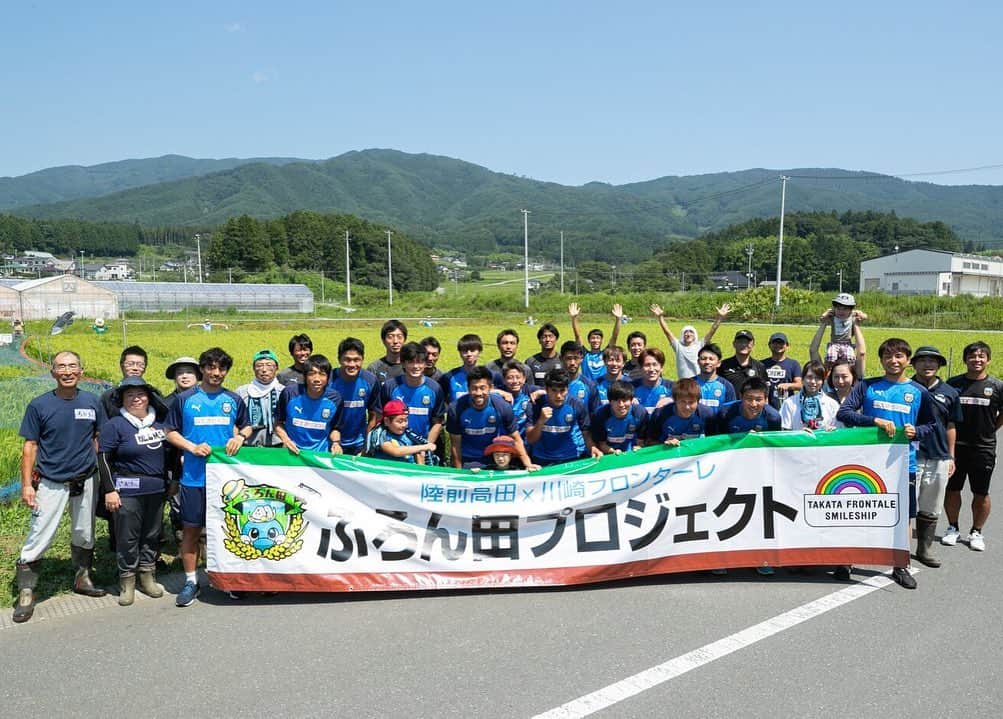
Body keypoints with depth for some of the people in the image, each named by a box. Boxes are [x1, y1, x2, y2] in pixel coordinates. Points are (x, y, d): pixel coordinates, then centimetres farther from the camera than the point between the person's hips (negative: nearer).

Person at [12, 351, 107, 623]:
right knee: (38, 537, -3)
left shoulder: (92, 402, -1)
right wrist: (26, 484, -7)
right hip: (51, 482, -3)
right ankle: (26, 593, 9)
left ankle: (82, 579, 32)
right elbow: (30, 446, -4)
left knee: (84, 535, 15)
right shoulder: (39, 405, -7)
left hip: (86, 481, 3)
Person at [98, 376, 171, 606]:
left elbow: (170, 453, 20)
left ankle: (148, 577, 24)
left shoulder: (158, 423, 11)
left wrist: (172, 481, 17)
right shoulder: (114, 425, -3)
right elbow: (103, 458, -6)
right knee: (128, 537, 0)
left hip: (156, 490, 5)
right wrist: (109, 490, -11)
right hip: (128, 491, -5)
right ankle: (127, 582, 13)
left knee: (152, 535, 11)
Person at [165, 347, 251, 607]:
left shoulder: (234, 400, 7)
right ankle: (191, 581, 16)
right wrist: (192, 447, -11)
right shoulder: (185, 399, 0)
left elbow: (246, 426, 19)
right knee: (191, 528, 4)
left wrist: (240, 437, -3)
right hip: (194, 476, -1)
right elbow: (170, 431, 4)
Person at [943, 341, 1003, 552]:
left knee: (981, 494, 7)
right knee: (952, 489, 8)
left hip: (983, 449, 0)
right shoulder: (953, 384, 0)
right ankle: (953, 528, 25)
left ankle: (976, 532, 23)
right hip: (955, 446, 1)